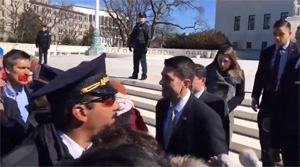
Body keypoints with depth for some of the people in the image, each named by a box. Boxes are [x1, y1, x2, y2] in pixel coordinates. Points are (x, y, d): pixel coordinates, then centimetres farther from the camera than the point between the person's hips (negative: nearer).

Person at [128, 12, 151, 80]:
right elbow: (131, 36, 20)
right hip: (136, 46, 7)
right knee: (135, 61, 9)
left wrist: (147, 46, -19)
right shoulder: (136, 26, 17)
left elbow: (149, 38, -11)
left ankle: (144, 75, 2)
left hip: (142, 46, -6)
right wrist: (130, 44, 14)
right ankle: (135, 75, 16)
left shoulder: (146, 27, -3)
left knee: (143, 61, -4)